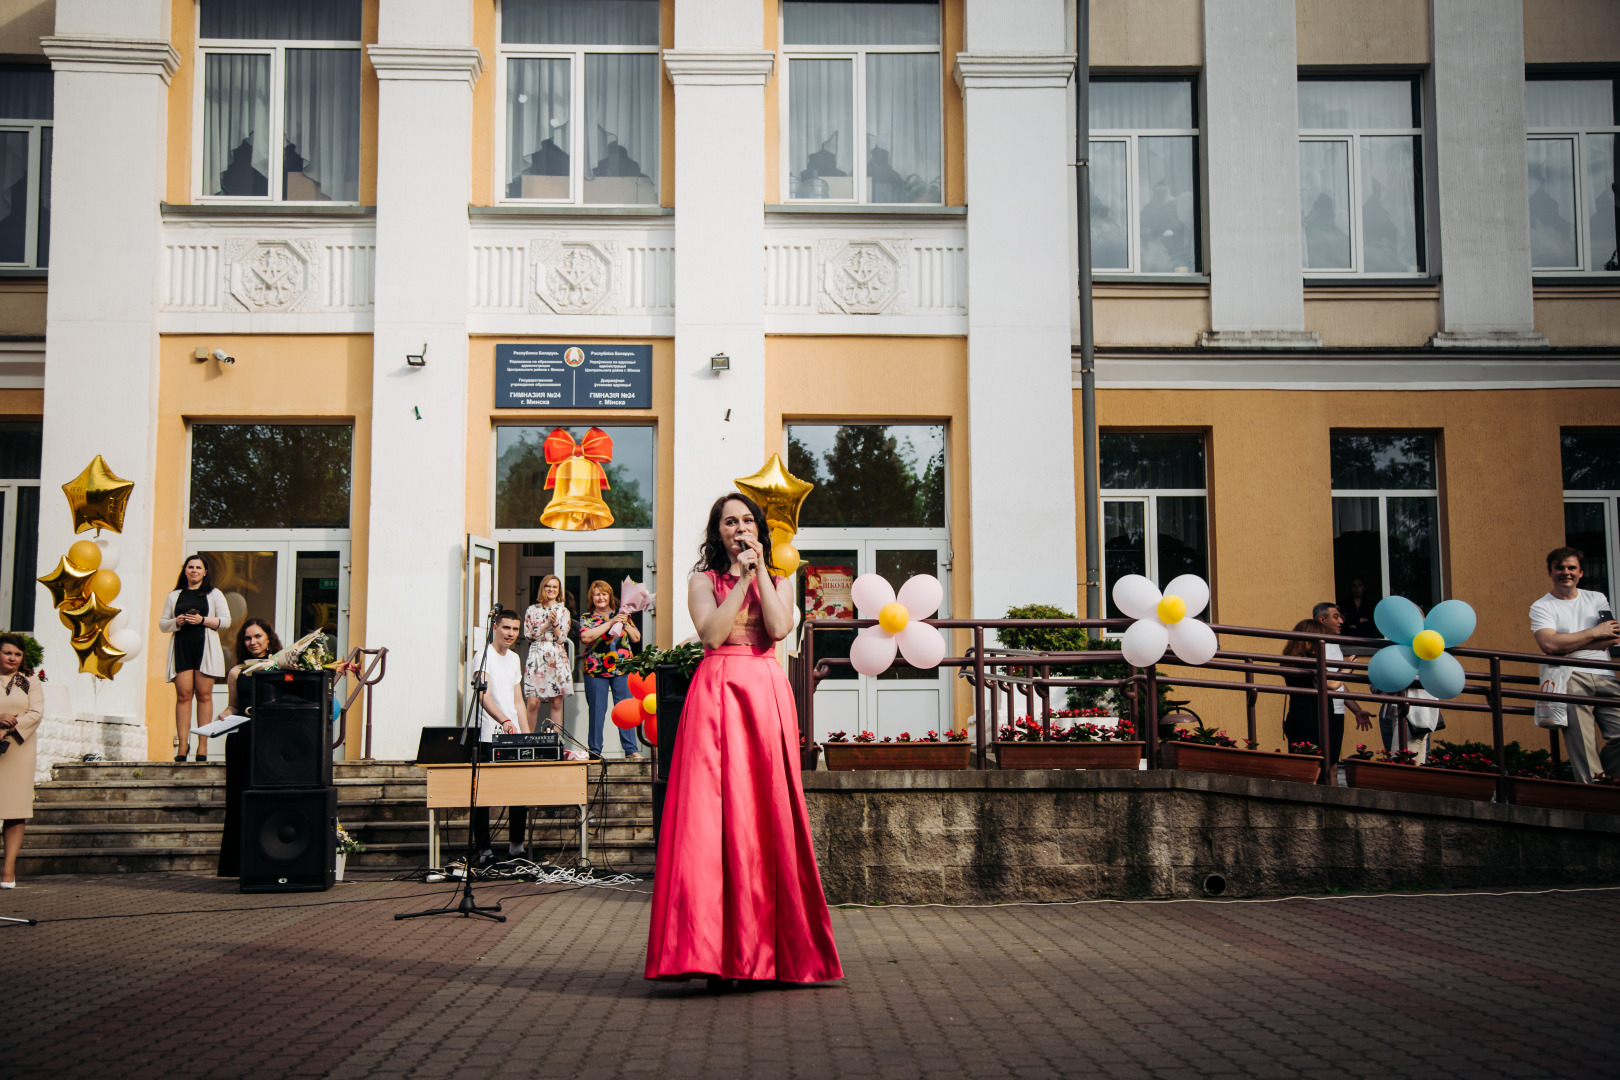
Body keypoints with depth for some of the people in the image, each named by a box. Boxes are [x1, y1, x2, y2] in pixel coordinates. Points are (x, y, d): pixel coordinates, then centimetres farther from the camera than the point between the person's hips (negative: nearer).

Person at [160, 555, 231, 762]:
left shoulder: (214, 594, 14)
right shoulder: (174, 596, 21)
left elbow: (226, 620, 6)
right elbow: (162, 624, 17)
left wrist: (203, 620, -8)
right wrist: (176, 622, -4)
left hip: (205, 647, -1)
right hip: (181, 648, 2)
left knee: (204, 694, -6)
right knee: (183, 695, -8)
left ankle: (203, 746, -5)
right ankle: (182, 746, -10)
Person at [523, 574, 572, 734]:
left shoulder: (563, 611, 10)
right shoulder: (532, 610, 10)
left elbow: (562, 638, 4)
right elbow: (529, 634, 1)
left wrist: (555, 623, -11)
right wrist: (547, 623, -6)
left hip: (557, 659, 1)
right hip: (536, 657, -1)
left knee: (556, 703, -1)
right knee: (533, 702, -9)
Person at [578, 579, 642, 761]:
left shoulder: (621, 615, 14)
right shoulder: (586, 618, 8)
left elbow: (636, 638, 12)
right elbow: (585, 637, -12)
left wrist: (625, 624, -5)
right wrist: (610, 623, -13)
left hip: (622, 669, 1)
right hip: (595, 670, -1)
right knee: (597, 711, 0)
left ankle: (631, 750, -1)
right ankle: (595, 751, 7)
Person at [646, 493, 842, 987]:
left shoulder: (779, 580, 18)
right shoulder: (703, 579, 11)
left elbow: (780, 627, -3)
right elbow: (712, 632, -7)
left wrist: (760, 570, 1)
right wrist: (741, 577, -3)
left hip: (767, 692, 2)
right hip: (717, 693, -2)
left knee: (768, 811, -2)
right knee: (716, 811, -11)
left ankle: (768, 942, 5)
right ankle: (716, 949, -12)